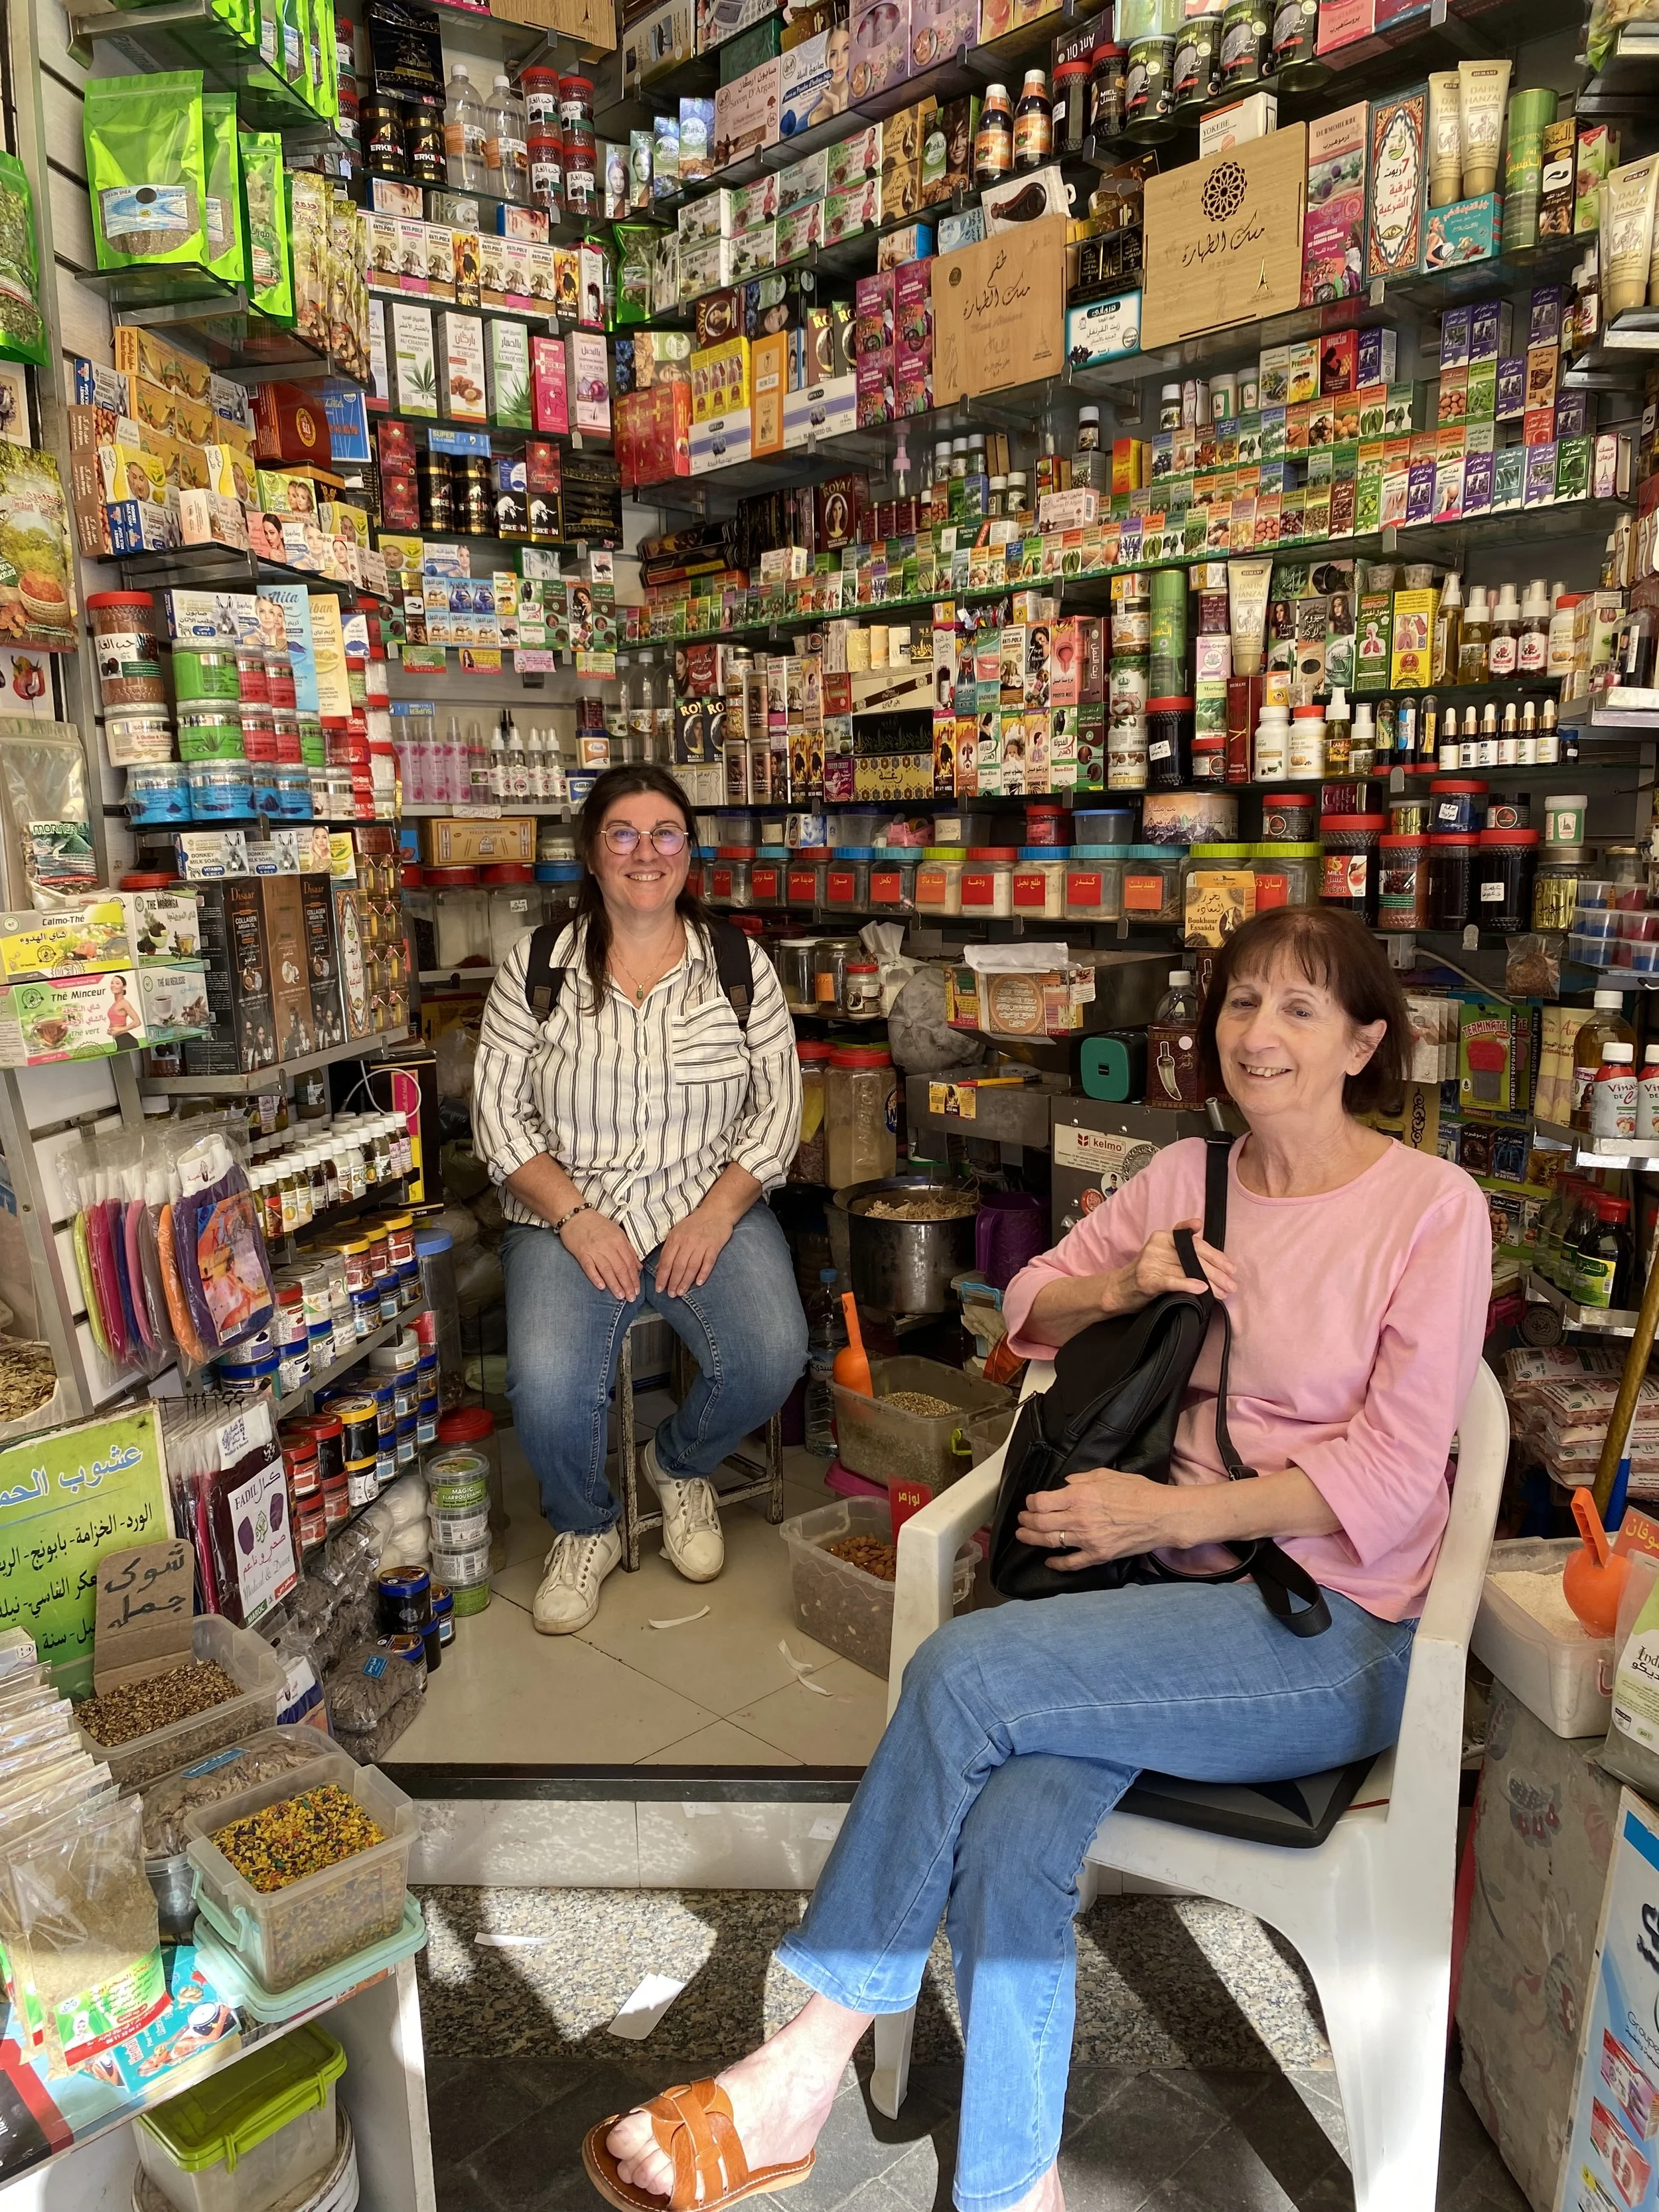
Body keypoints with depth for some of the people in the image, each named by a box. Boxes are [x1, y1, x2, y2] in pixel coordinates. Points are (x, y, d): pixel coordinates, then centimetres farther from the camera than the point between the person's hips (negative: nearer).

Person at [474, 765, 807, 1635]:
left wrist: (716, 1214, -12)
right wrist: (575, 1217, -13)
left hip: (711, 1209, 1)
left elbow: (778, 1108, 2)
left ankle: (681, 1464, 13)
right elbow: (498, 1114, 0)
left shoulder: (741, 966, 5)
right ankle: (585, 1530, 11)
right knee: (547, 1391, -26)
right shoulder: (536, 967, 2)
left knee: (770, 1359, -24)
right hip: (570, 1215, -1)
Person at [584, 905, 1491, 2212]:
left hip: (1330, 1626, -4)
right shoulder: (1186, 1176, 10)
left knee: (964, 1669, -25)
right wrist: (1123, 1287, -3)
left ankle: (808, 2070, -9)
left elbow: (1394, 1475, -11)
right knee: (1007, 1847, -25)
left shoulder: (1434, 1209, -5)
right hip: (1165, 1591, 5)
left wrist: (1172, 1512, -18)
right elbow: (1030, 1302, 18)